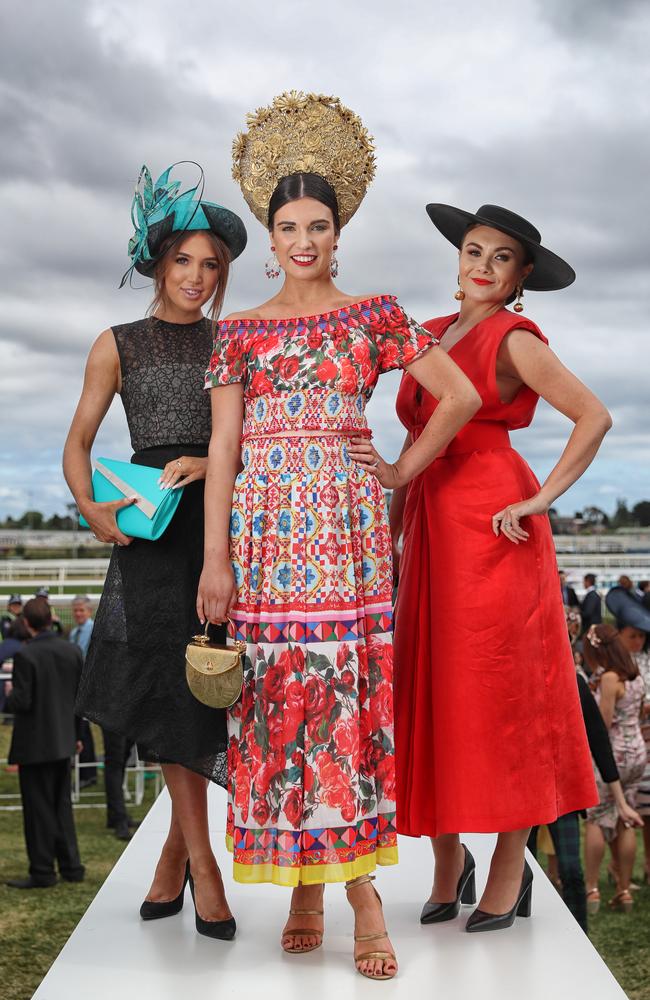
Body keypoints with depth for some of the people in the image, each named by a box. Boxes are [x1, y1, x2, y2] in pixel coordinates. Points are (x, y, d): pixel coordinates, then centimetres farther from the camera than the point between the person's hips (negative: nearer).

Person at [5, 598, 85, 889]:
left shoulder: (25, 655, -18)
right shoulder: (73, 652, 1)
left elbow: (22, 702, -20)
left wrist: (10, 693, 2)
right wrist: (76, 734, 16)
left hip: (34, 744, -6)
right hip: (63, 741, 6)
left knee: (38, 808, 3)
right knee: (62, 804, 16)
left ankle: (42, 872, 10)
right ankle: (71, 867, 20)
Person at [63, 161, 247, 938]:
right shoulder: (118, 345, 9)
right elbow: (78, 444, 8)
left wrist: (209, 464, -12)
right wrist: (92, 509, -9)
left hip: (220, 519, 1)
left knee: (206, 687, -1)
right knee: (171, 686, -4)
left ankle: (175, 856, 14)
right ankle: (200, 863, 3)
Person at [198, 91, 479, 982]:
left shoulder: (375, 315, 8)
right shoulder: (241, 330, 11)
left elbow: (461, 394, 6)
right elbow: (223, 446, 5)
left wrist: (402, 470, 5)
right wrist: (216, 558, -2)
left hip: (344, 518, -1)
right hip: (263, 522, 2)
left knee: (344, 678, -6)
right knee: (277, 686, 0)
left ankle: (352, 880, -1)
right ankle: (306, 883, 9)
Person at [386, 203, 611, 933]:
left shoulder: (514, 339, -4)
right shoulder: (433, 336, 16)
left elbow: (594, 416, -14)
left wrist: (544, 498, -15)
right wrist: (391, 533, 12)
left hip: (492, 529, -7)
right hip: (434, 529, 7)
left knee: (500, 689, 0)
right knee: (427, 693, 6)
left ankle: (511, 868, 13)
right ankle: (448, 860, 21)